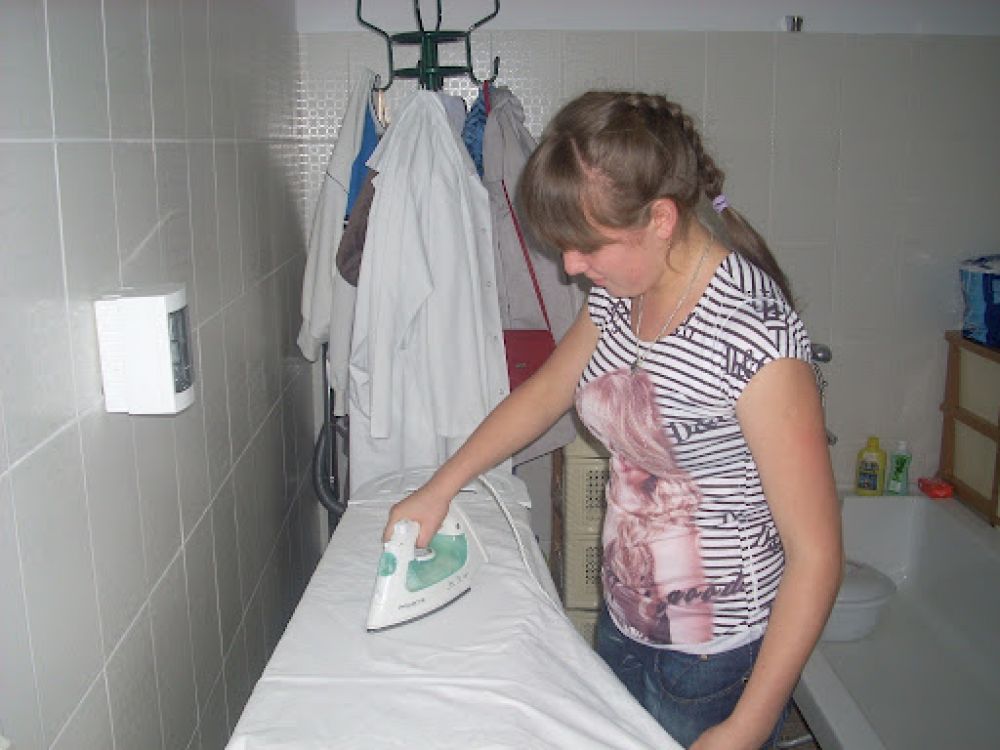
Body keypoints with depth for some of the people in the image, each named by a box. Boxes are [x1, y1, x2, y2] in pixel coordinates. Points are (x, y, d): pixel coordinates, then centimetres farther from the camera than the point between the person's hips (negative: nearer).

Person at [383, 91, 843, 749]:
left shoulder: (752, 331, -27)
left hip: (716, 663, -7)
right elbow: (546, 391, 14)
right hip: (622, 622, 7)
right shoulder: (618, 297, -3)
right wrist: (440, 488, 11)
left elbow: (816, 556, -23)